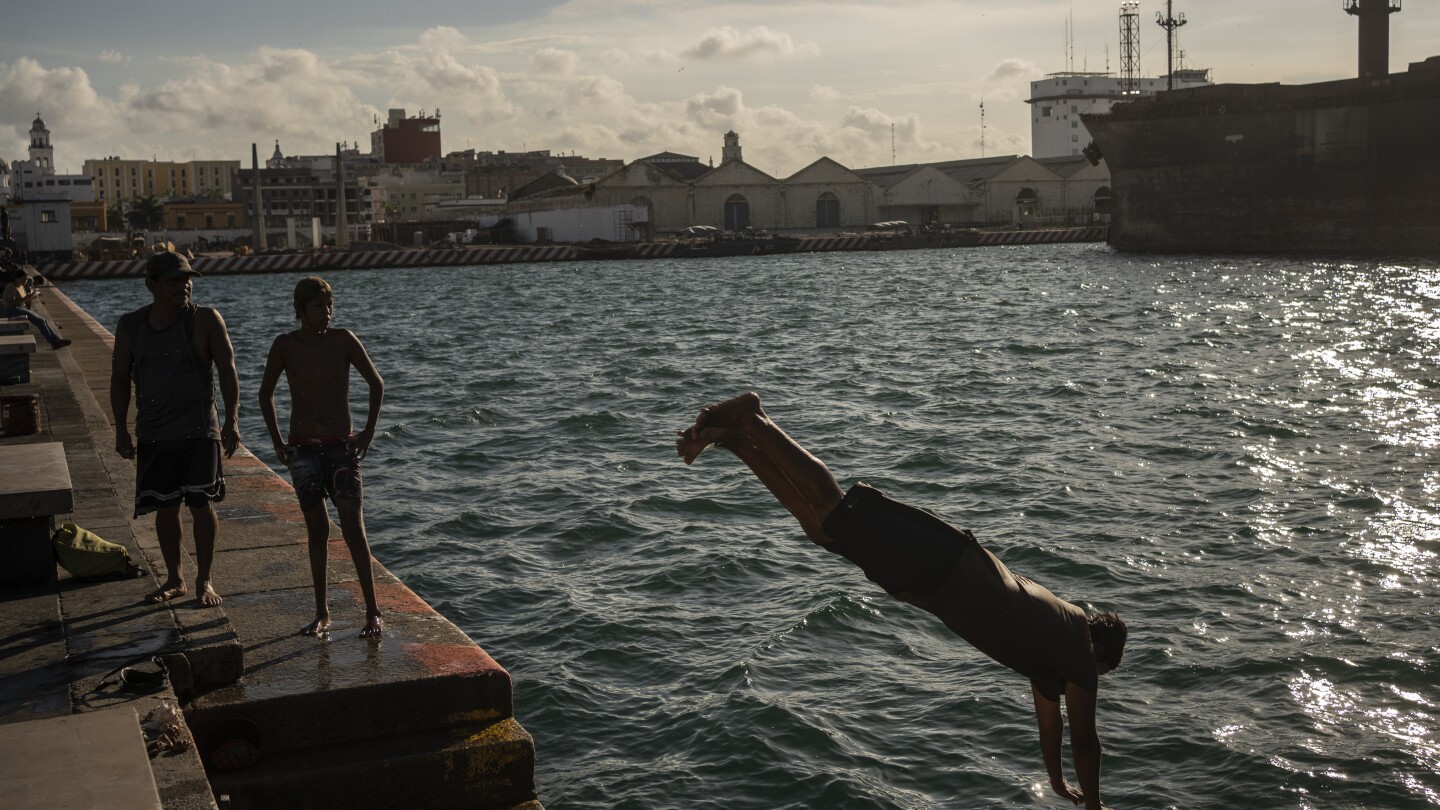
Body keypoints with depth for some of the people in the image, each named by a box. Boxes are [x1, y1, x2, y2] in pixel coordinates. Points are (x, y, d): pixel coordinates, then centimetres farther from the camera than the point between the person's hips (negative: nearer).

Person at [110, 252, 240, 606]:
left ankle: (204, 580, 13)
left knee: (202, 506, -2)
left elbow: (228, 371, -9)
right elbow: (120, 378, 9)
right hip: (153, 435, 3)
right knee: (165, 509, 8)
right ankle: (175, 580, 22)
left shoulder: (206, 320, -7)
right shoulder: (130, 326, 1)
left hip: (199, 433, -3)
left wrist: (231, 421, -17)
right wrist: (121, 428, 5)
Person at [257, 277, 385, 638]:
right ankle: (322, 614, 15)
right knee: (317, 530, 6)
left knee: (353, 528, -8)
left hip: (342, 446, -1)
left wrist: (368, 432, 2)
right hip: (303, 449, 1)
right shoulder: (285, 346, -3)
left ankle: (373, 612, -3)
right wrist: (278, 442, 7)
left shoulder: (343, 340, -5)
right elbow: (266, 394, 12)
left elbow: (376, 383, 6)